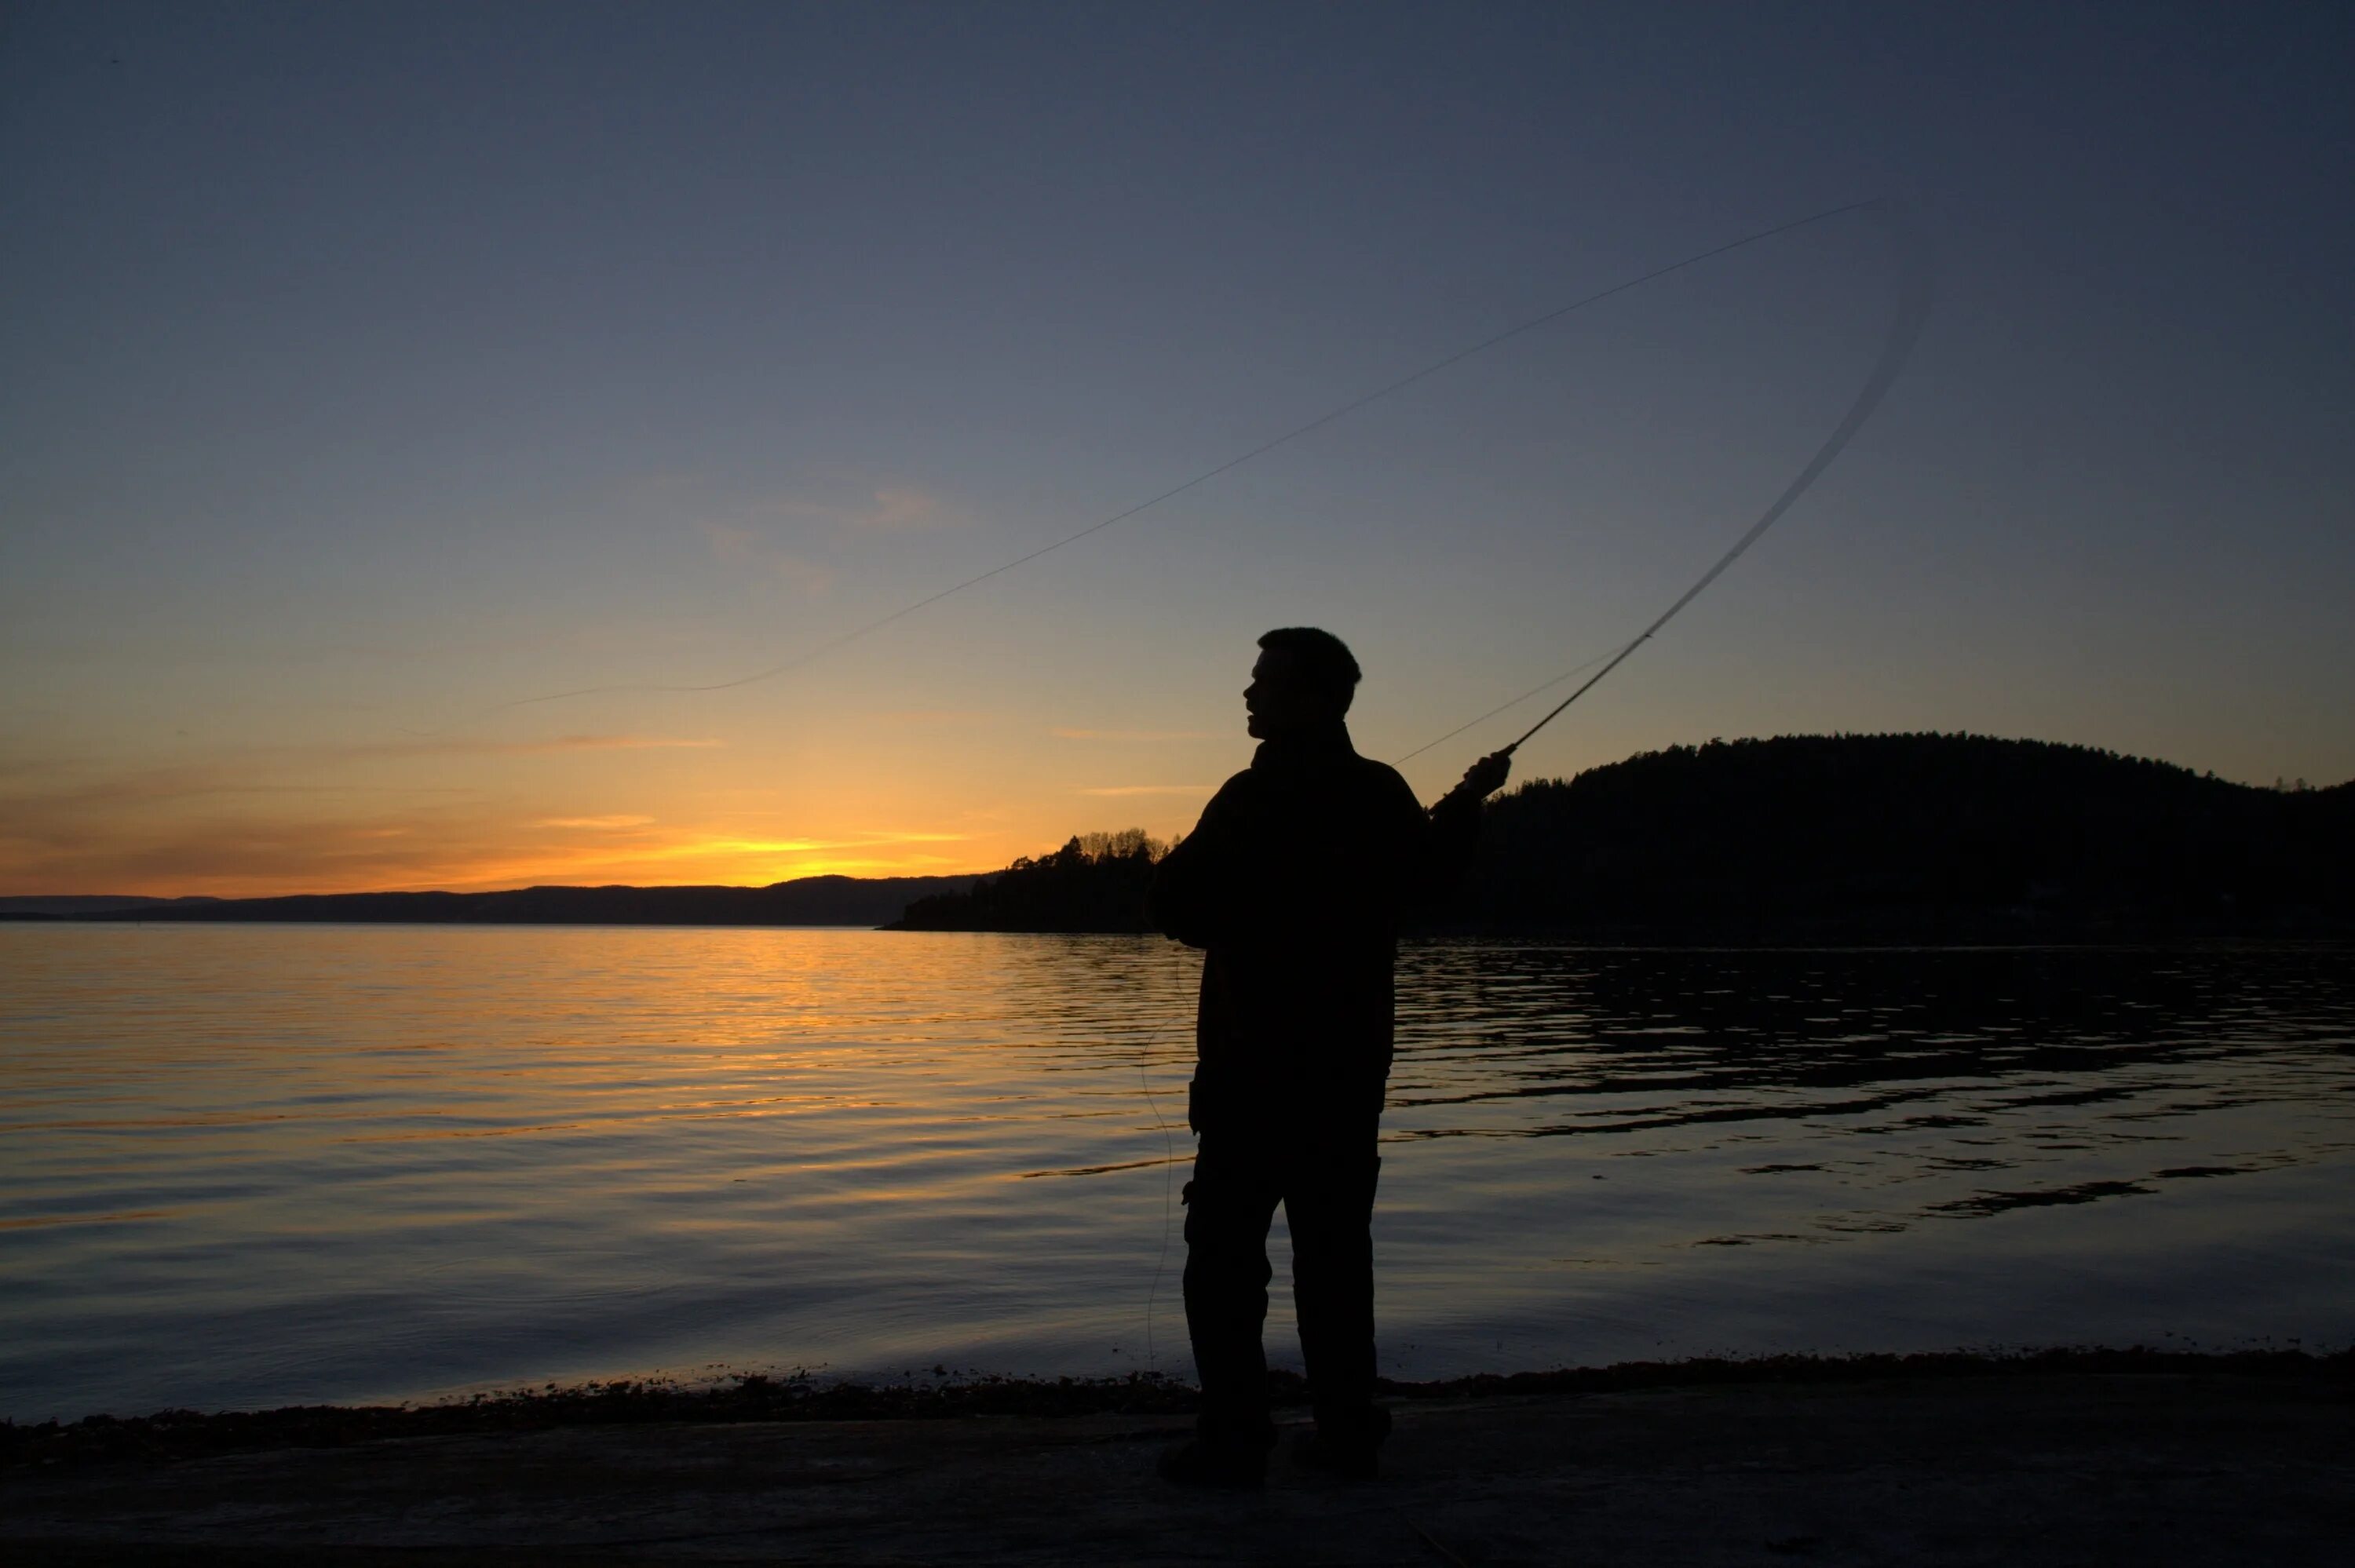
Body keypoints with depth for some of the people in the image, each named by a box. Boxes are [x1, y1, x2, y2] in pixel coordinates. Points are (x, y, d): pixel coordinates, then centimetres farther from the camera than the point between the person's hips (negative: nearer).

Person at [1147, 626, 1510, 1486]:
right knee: (1335, 1245, 12)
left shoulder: (1255, 798, -15)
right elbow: (1422, 878, 23)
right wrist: (1467, 804, 37)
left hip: (1256, 1063, -7)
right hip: (1350, 1062, 7)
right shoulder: (1385, 793, 5)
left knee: (1226, 1245, 0)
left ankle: (1234, 1436, 0)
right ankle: (1349, 1428, 16)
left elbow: (1173, 904, -13)